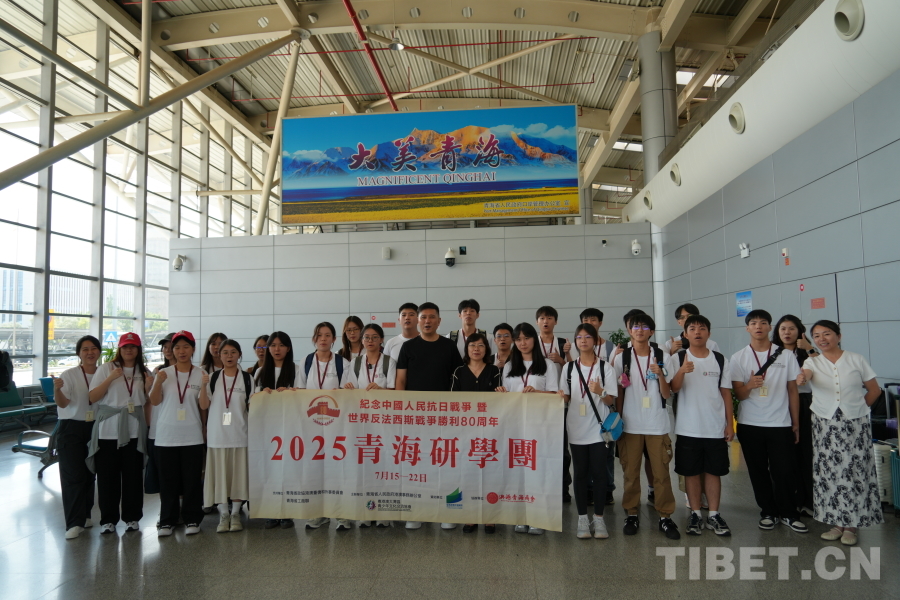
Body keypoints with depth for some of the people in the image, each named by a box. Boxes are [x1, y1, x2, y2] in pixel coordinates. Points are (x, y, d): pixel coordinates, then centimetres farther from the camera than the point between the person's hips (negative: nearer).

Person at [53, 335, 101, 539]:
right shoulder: (69, 375, -9)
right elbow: (62, 403, -20)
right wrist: (57, 390, -39)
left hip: (96, 428, 4)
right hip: (71, 430, -4)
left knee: (89, 474, 12)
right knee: (73, 475, -5)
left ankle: (84, 515, 24)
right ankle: (74, 522, -2)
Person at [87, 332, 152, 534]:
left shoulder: (143, 372, 10)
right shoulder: (106, 368, 1)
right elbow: (92, 398, -6)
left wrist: (148, 387, -4)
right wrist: (111, 378, -16)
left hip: (134, 431, 2)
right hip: (108, 430, -2)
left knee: (133, 475, 5)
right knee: (107, 476, 3)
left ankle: (132, 517, 18)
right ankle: (108, 519, 17)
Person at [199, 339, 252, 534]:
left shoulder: (247, 379, 3)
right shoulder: (213, 378, 4)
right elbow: (204, 406, -1)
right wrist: (203, 385, -13)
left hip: (239, 434, 0)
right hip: (217, 434, 0)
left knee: (238, 474, 4)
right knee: (219, 474, 3)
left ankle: (235, 514, 16)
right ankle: (223, 514, 15)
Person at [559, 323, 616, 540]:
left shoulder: (605, 367, 0)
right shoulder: (568, 368, 7)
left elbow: (611, 400, -3)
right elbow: (565, 398, 11)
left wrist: (600, 392, -24)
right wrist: (561, 396, -12)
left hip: (599, 428, -2)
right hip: (576, 428, 2)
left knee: (599, 472, 0)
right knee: (580, 473, 5)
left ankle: (599, 517, 12)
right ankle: (582, 518, 15)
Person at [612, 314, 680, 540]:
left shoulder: (661, 357, 3)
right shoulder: (621, 358, 2)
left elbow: (666, 394, 2)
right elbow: (618, 392, 7)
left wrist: (660, 375, -15)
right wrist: (617, 418, 1)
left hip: (657, 424, 0)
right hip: (630, 424, 0)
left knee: (661, 472, 2)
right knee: (630, 472, 6)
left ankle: (665, 516, 14)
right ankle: (631, 514, 18)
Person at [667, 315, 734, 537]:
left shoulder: (720, 360, 4)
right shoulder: (676, 359, -2)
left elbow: (726, 393, 7)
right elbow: (672, 388, -12)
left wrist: (730, 424, 3)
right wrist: (682, 371, -30)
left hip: (716, 428, 1)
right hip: (687, 428, -1)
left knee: (714, 471, 8)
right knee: (691, 472, 7)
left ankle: (713, 515, 18)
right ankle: (695, 514, 18)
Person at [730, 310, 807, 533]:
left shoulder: (786, 355, 2)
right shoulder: (738, 358, 0)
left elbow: (793, 391, 7)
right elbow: (738, 394, -3)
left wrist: (796, 423, 6)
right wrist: (749, 386, -25)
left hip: (780, 424, 0)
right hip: (750, 424, 0)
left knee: (783, 471, 1)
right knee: (758, 471, 8)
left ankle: (788, 514, 19)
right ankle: (768, 512, 23)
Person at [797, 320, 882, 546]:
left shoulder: (856, 360, 0)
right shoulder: (813, 362, 1)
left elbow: (874, 390, 7)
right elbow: (805, 373, -24)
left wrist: (857, 408, 3)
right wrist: (801, 378, -46)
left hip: (855, 425, -1)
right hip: (825, 425, 1)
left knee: (855, 472, 1)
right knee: (830, 473, 3)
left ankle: (852, 525, 13)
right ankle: (837, 523, 15)